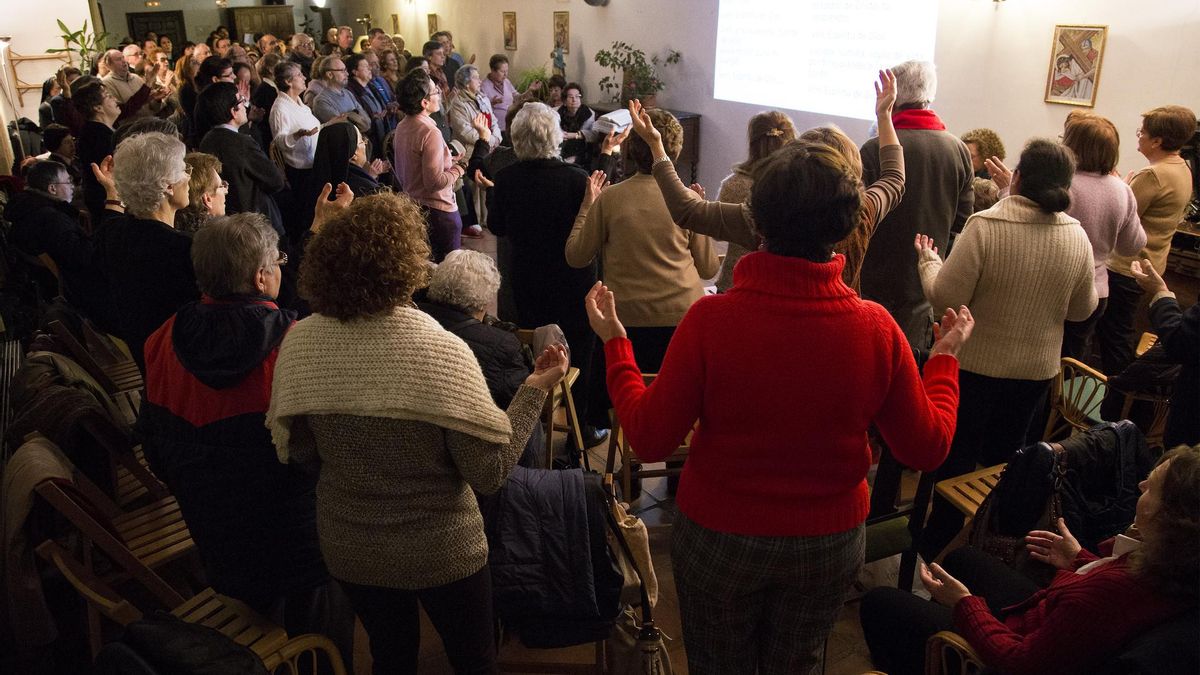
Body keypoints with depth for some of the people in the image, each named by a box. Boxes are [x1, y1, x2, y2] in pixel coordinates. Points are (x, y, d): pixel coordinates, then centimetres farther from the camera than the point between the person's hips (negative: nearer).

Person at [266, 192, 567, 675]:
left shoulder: (298, 345, -15)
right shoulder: (442, 353, -26)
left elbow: (295, 452, -1)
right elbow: (490, 474, -20)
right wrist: (534, 391, -12)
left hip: (347, 551, 4)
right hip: (441, 553, -3)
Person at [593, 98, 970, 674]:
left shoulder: (710, 319, -25)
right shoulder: (876, 328, -18)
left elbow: (650, 440, -17)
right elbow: (927, 448, -6)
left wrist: (615, 343, -5)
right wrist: (945, 358, 9)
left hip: (719, 539, -2)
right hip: (831, 543, 2)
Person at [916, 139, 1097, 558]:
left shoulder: (986, 225, -22)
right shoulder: (1078, 236, -7)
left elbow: (946, 297, -21)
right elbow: (1083, 309, 3)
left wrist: (928, 260, -3)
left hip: (975, 365, -4)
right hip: (1037, 370, 4)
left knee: (957, 458, 13)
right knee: (1005, 458, 23)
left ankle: (940, 549, 25)